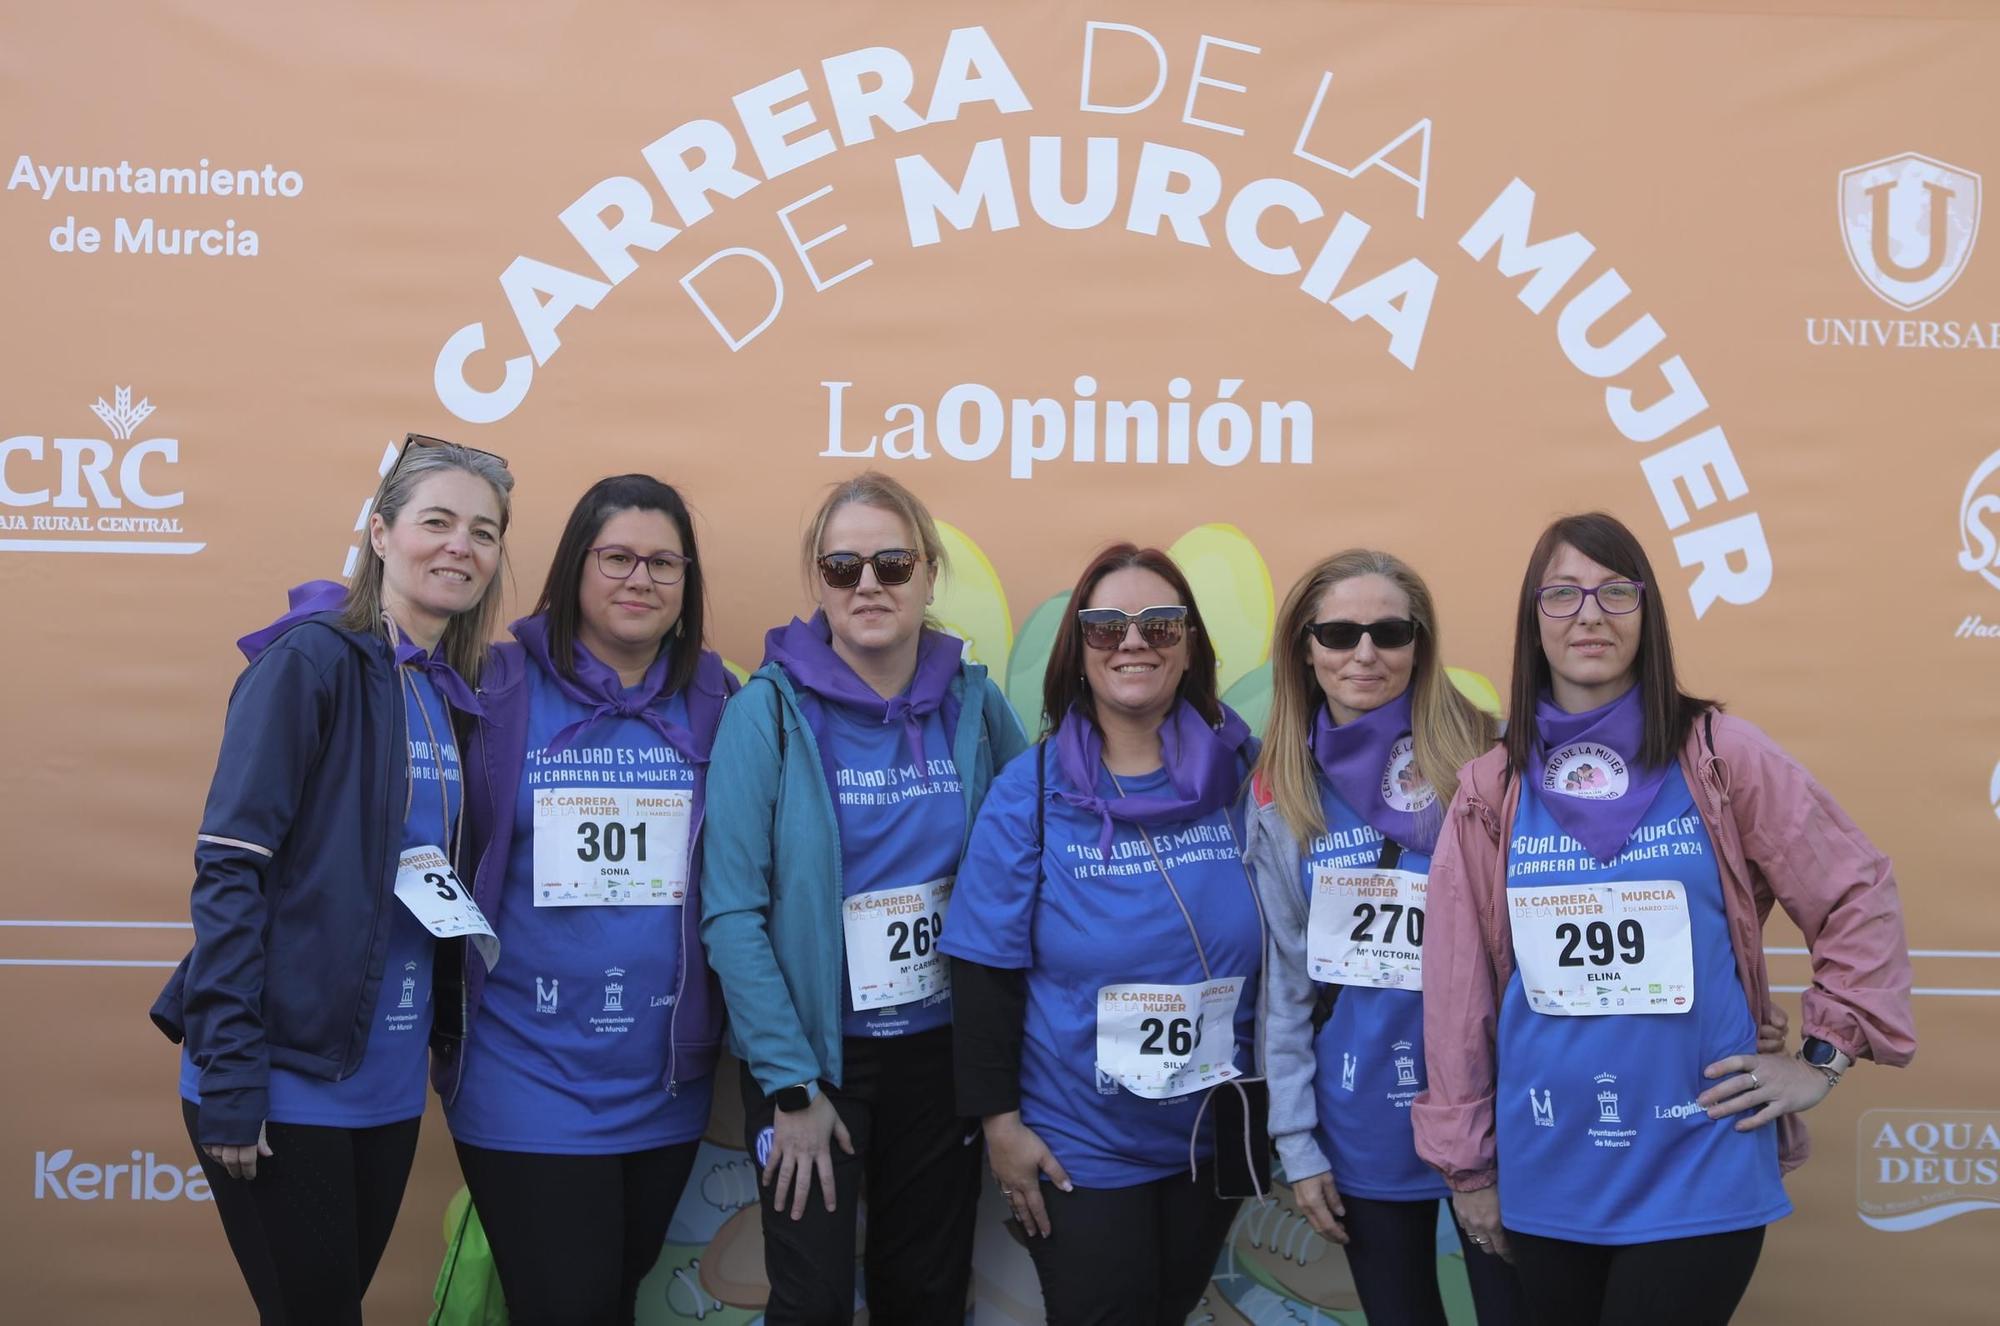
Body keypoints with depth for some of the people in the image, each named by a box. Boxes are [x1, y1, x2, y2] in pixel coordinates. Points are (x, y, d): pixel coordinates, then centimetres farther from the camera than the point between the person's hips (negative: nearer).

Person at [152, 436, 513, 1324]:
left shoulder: (457, 693, 10)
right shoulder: (311, 660, -11)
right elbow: (229, 868, -15)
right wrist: (228, 1078, -20)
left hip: (389, 1082, 7)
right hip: (287, 1076, -7)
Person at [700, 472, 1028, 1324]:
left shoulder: (973, 702, -1)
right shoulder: (772, 708, -12)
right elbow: (732, 912, -13)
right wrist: (791, 1084, -14)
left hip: (941, 1047, 3)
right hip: (814, 1050, -3)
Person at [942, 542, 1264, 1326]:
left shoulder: (1240, 777, -5)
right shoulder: (1032, 791, -10)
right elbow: (988, 970, -8)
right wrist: (999, 1121, -8)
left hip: (1214, 1137, 3)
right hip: (1078, 1148, -3)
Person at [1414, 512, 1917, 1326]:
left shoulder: (1720, 757, -3)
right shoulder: (1490, 790, 2)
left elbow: (1859, 897, 3)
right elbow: (1457, 986, 4)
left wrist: (1824, 1057, -1)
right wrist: (1467, 1162, 5)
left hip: (1699, 1170, -2)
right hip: (1545, 1175, 2)